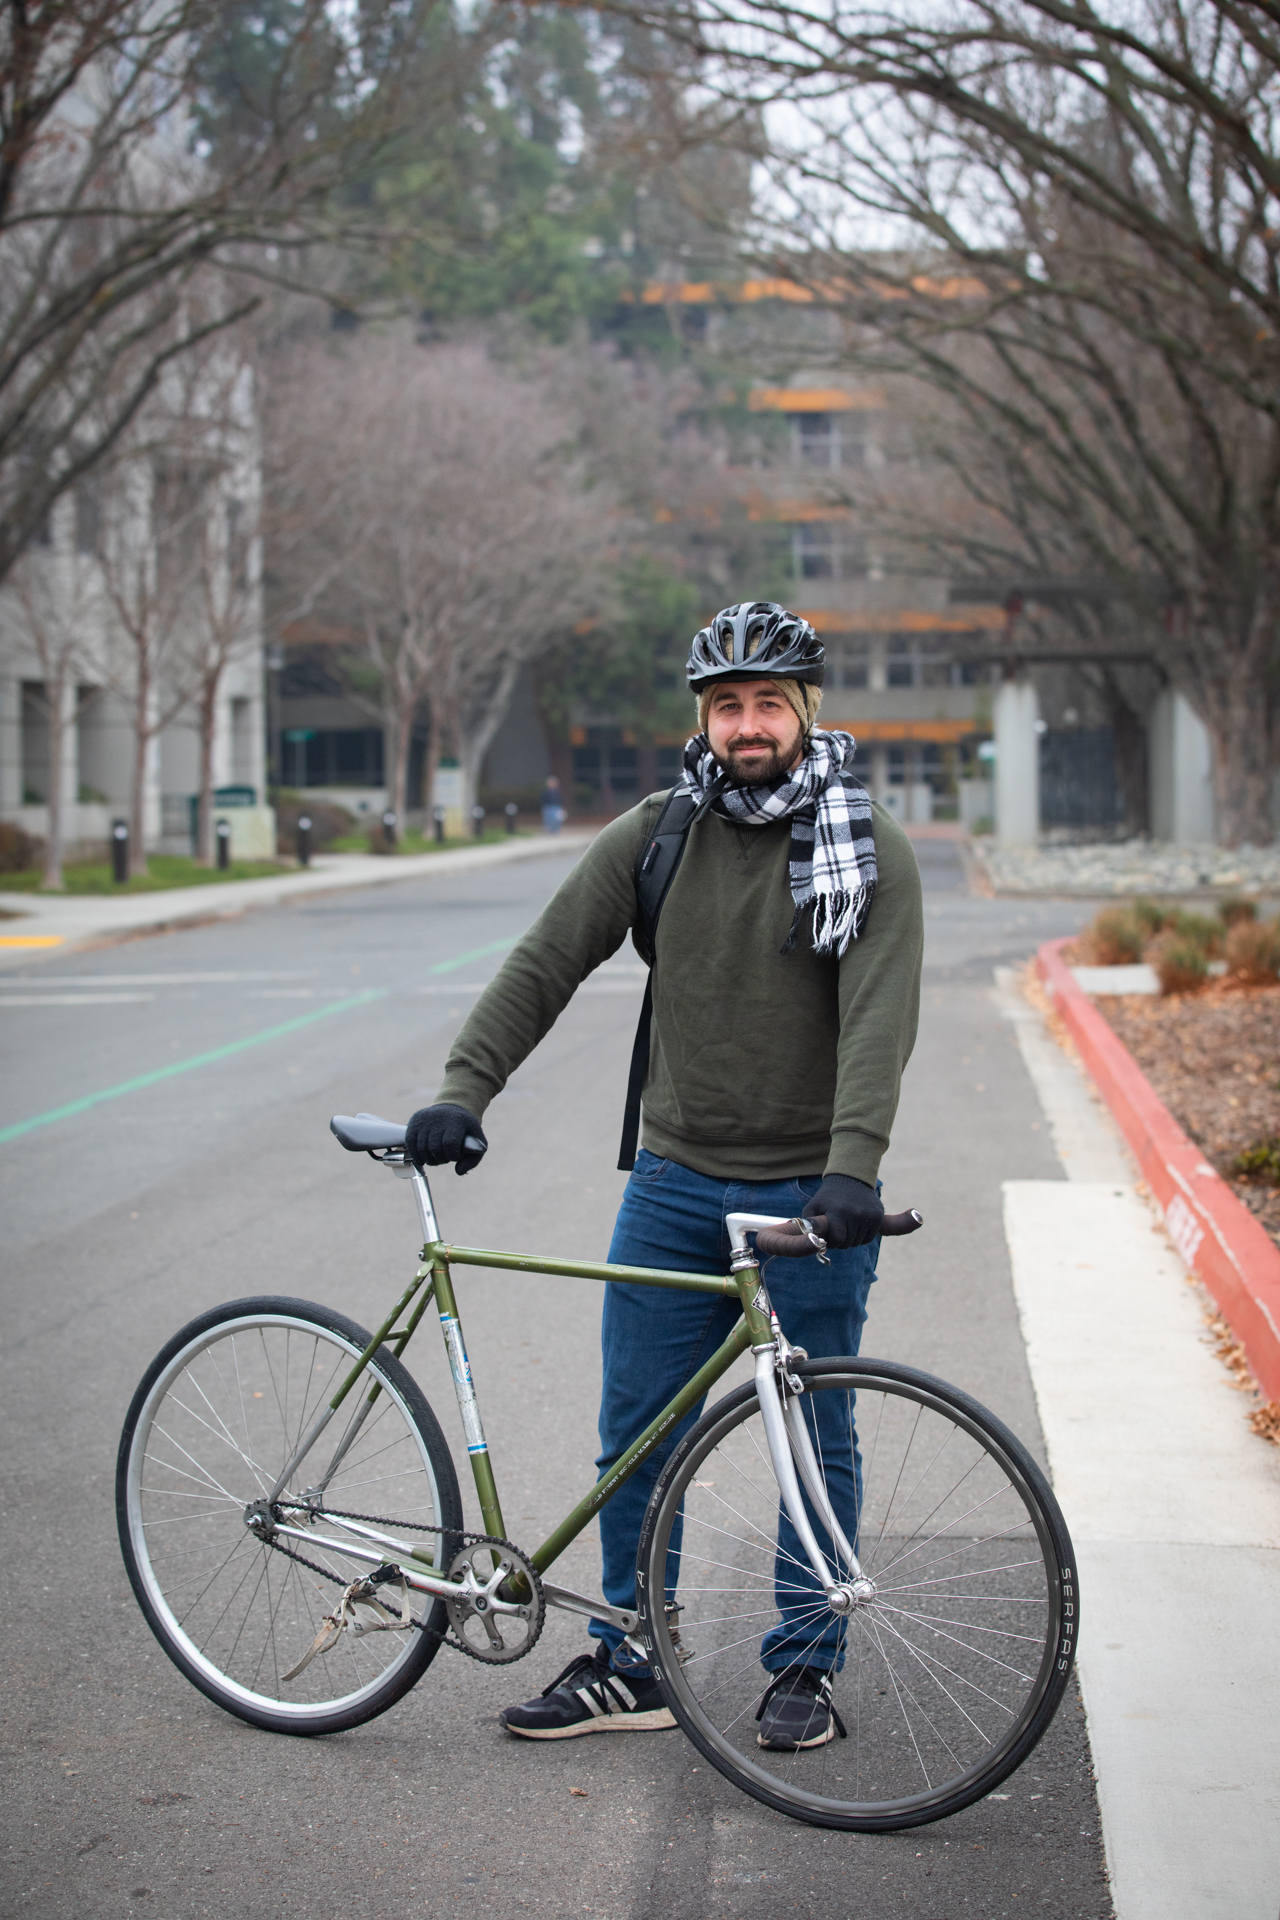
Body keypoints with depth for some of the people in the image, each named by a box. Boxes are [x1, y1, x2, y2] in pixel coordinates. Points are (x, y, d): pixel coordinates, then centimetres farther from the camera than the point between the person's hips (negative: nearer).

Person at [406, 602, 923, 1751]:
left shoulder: (871, 853, -6)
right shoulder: (658, 834, 3)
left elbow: (880, 1019, -18)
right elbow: (547, 963, 1)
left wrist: (851, 1170, -31)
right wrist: (465, 1088, -11)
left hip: (812, 1196, -3)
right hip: (677, 1181, 3)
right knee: (636, 1435, 6)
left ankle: (806, 1670, 20)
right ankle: (627, 1668, 18)